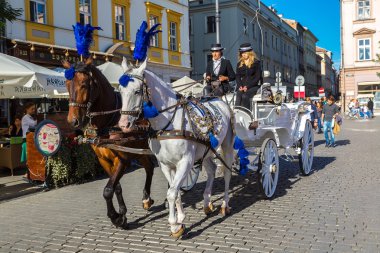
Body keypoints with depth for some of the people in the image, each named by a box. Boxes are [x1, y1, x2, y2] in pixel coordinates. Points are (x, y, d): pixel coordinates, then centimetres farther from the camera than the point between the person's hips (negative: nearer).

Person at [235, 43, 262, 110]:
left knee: (245, 96, -32)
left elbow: (257, 77, -4)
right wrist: (240, 86, -8)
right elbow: (238, 76, 12)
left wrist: (248, 86, -15)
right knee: (238, 96, -29)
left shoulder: (256, 63, 3)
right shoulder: (239, 64, 17)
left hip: (253, 86, -3)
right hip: (242, 86, 3)